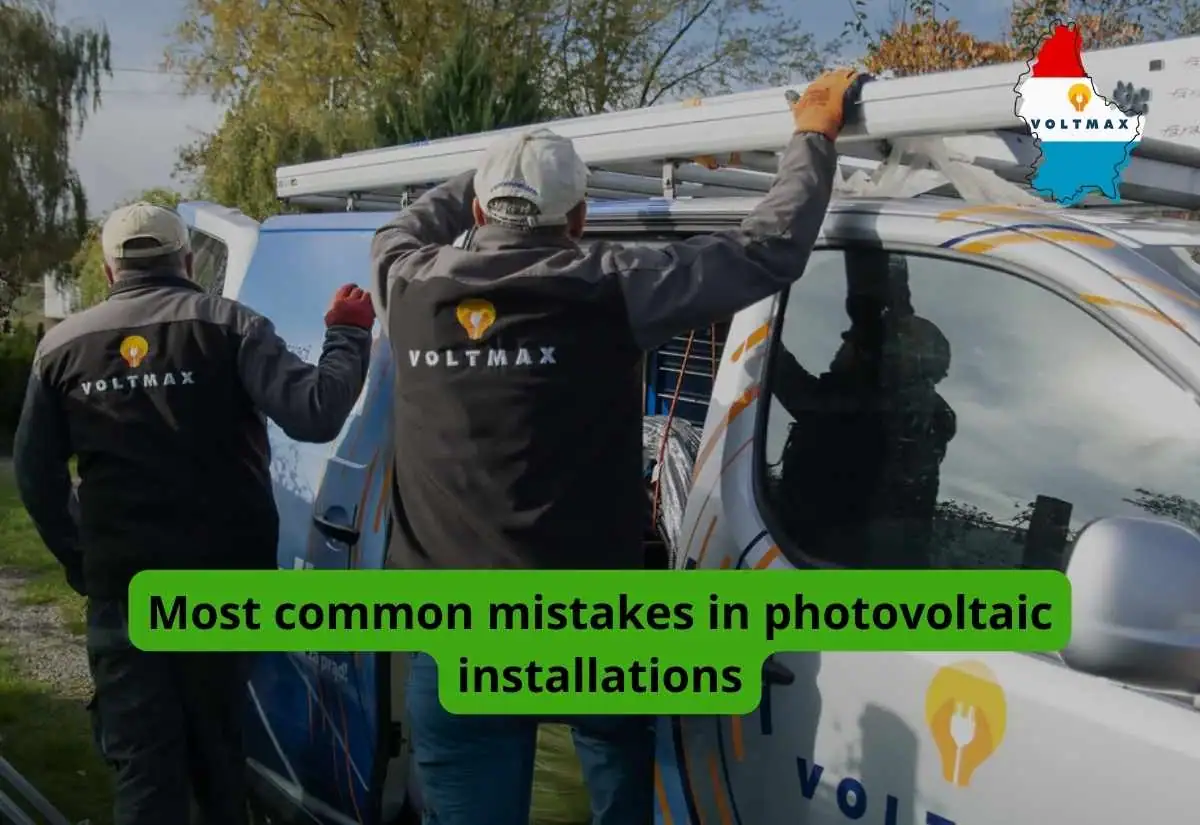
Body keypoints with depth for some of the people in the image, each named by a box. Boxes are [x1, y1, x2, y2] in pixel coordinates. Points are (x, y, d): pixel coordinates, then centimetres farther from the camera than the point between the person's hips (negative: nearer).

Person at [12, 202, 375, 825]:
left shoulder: (62, 344, 5)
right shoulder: (228, 325, -6)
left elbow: (34, 474, 10)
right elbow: (314, 414, -17)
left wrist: (77, 561, 21)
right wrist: (348, 333, -2)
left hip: (121, 581, 1)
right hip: (223, 574, 0)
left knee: (142, 758, 7)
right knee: (216, 740, 19)